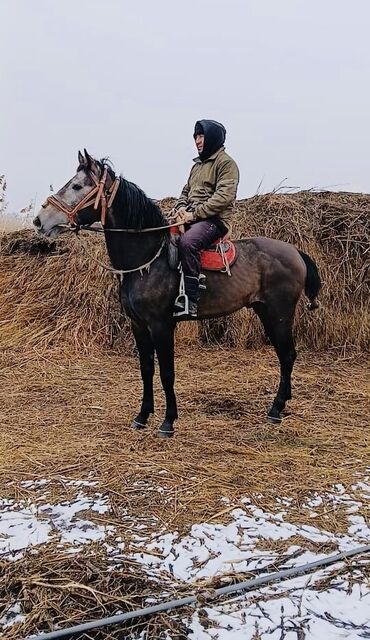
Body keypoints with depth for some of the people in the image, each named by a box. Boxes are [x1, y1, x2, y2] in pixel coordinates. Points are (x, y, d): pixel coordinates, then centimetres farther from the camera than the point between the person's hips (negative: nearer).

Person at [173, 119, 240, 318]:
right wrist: (181, 207, 4)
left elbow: (224, 196, -16)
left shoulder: (226, 163, -3)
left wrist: (195, 213, -19)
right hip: (191, 218, 9)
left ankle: (191, 300, -35)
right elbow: (186, 191, 29)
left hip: (214, 219, -9)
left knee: (187, 241, -37)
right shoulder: (198, 164, 24)